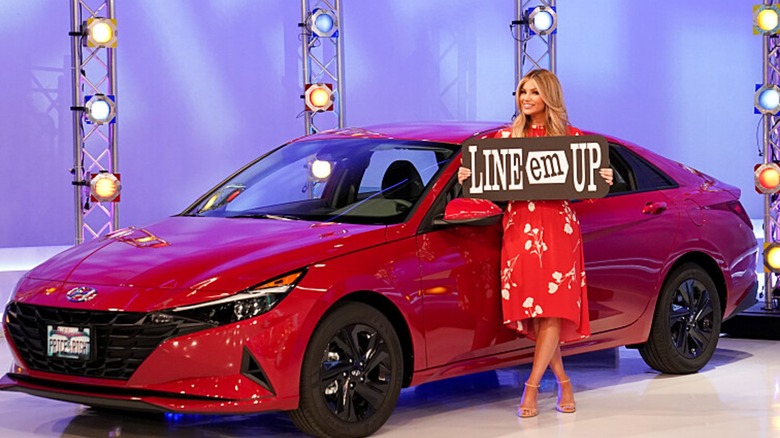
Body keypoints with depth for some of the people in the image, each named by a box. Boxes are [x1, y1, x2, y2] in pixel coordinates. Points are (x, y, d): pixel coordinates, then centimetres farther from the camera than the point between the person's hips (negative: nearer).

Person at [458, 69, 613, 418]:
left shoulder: (571, 137, 7)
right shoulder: (506, 137, 12)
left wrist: (604, 180, -11)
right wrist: (467, 178, -5)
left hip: (558, 228, -2)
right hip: (519, 228, 2)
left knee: (554, 309, -10)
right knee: (532, 313, 0)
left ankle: (532, 386, -10)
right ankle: (563, 382, 14)